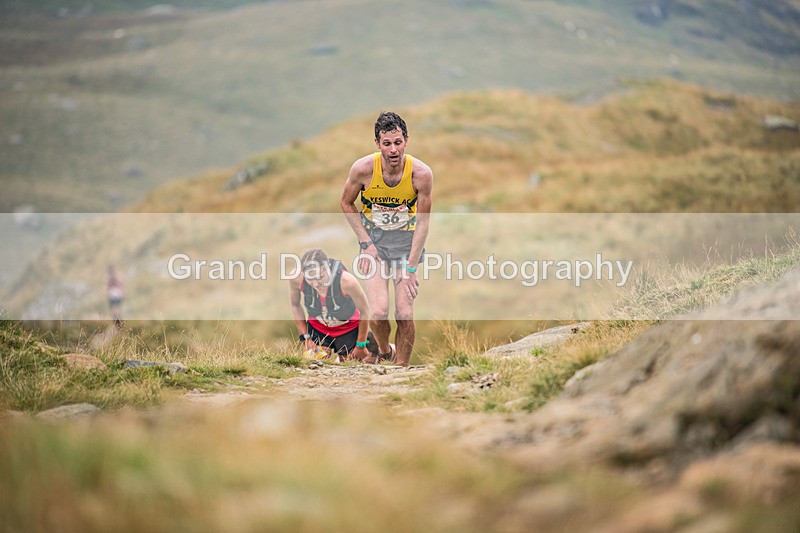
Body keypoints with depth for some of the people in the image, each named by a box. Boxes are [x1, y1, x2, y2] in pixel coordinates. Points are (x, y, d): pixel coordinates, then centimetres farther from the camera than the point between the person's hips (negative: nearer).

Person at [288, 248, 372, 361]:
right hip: (316, 326, 2)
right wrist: (305, 337, -6)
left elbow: (364, 311, -21)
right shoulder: (296, 278, -30)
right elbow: (295, 305, -7)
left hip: (348, 326, -2)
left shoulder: (346, 281, -39)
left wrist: (361, 346, -11)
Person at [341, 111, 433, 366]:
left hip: (407, 240, 0)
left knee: (405, 314, -8)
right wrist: (366, 243, -8)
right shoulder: (363, 168, -20)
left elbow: (423, 221, -11)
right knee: (379, 312, -14)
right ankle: (384, 351, 17)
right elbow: (346, 203, -1)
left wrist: (411, 268, -13)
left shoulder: (421, 173, -20)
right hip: (374, 238, 0)